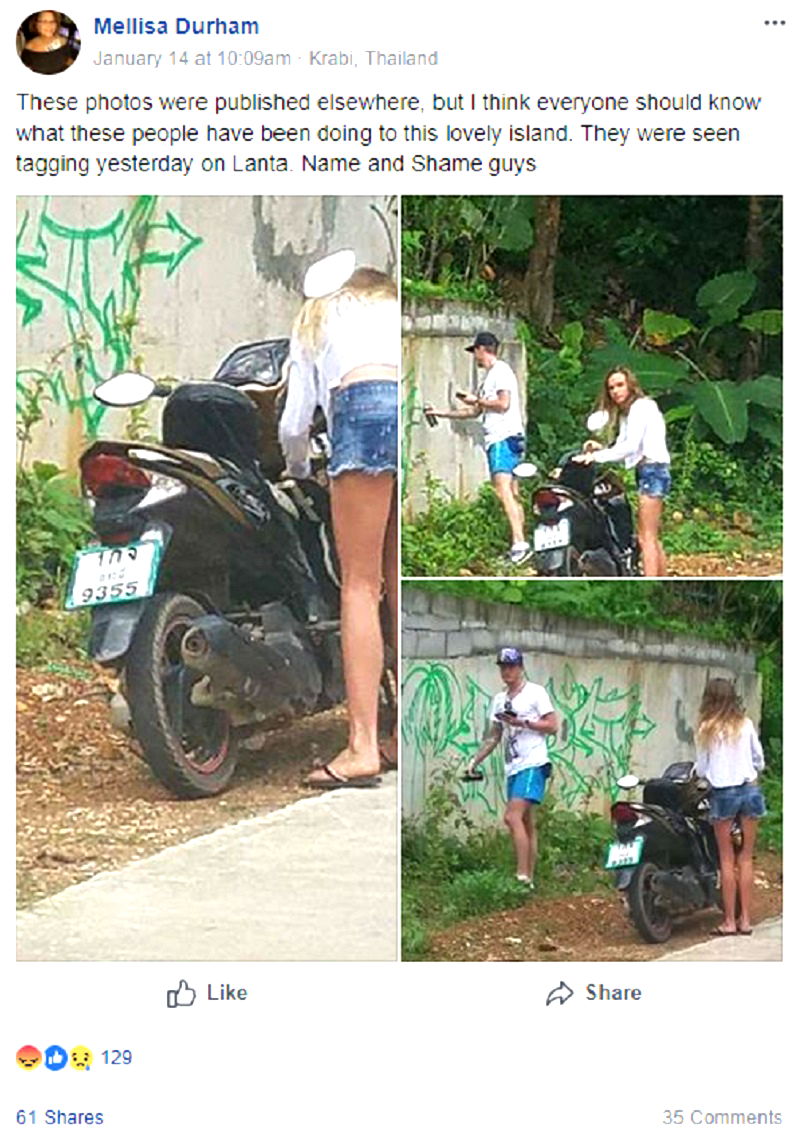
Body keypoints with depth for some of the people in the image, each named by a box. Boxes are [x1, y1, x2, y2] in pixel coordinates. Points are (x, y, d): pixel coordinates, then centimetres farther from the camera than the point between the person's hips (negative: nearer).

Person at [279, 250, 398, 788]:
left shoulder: (316, 319, 30)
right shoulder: (396, 306, 36)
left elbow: (294, 423, 24)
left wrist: (298, 470, 44)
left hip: (367, 407, -3)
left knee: (360, 585, -5)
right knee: (401, 585, 10)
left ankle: (362, 748, -12)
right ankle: (408, 736, 12)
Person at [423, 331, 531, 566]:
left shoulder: (501, 370, -4)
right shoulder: (490, 377, 25)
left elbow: (503, 404, -16)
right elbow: (475, 412, 32)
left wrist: (476, 400, -2)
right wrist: (440, 413, 34)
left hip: (505, 438, -10)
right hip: (498, 440, 10)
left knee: (504, 490, -20)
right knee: (512, 495, 5)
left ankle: (519, 544, -29)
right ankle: (520, 546, 2)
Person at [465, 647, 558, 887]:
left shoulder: (535, 693, -2)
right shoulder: (499, 699, 18)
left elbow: (552, 725, -7)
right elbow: (493, 736, 22)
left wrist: (523, 723, -16)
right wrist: (475, 761, 14)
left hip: (533, 765, -8)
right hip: (513, 768, 8)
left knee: (512, 817, -20)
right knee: (526, 823, 8)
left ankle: (522, 875, -20)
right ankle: (529, 879, 9)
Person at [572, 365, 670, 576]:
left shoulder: (641, 406, -8)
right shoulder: (624, 414, 21)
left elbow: (631, 446, -19)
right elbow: (623, 447, 13)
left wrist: (598, 456, -20)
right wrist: (600, 450, -4)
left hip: (652, 470, -10)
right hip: (645, 472, 10)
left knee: (646, 537, -13)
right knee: (651, 538, 11)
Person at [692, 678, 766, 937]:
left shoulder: (706, 729, -5)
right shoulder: (745, 725, 1)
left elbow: (701, 769, 1)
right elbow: (759, 760, 8)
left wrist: (699, 772, 23)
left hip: (722, 794, -2)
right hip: (749, 788, 2)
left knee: (727, 860, 4)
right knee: (746, 858, 7)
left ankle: (729, 921, 4)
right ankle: (745, 919, 9)